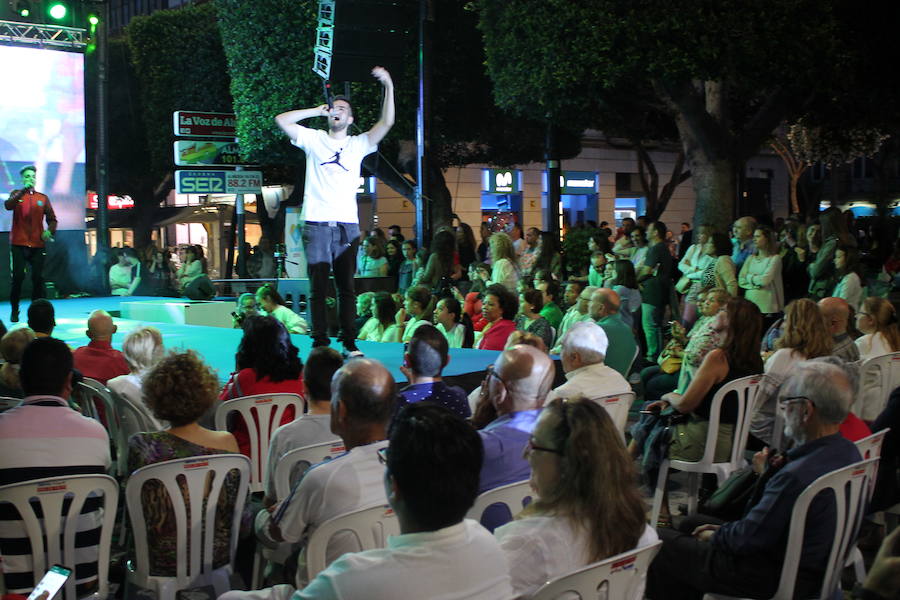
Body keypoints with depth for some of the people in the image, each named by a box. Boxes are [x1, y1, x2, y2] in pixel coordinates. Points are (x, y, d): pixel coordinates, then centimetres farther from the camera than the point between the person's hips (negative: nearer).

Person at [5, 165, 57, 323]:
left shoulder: (43, 198, 10)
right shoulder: (16, 194, 6)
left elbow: (52, 219, 12)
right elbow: (8, 205, -16)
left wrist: (50, 231, -8)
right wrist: (24, 190, -23)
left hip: (37, 245, 2)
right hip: (18, 244, -2)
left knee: (38, 278, -1)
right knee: (18, 277, -4)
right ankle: (14, 310, 9)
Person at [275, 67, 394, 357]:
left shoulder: (358, 144, 13)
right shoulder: (314, 139, 12)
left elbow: (386, 123, 0)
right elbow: (281, 120, 2)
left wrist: (389, 87, -10)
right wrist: (316, 110, 5)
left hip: (347, 226, 1)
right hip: (316, 224, -1)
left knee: (346, 287, 2)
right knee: (319, 287, -2)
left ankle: (349, 341, 6)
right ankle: (320, 342, 0)